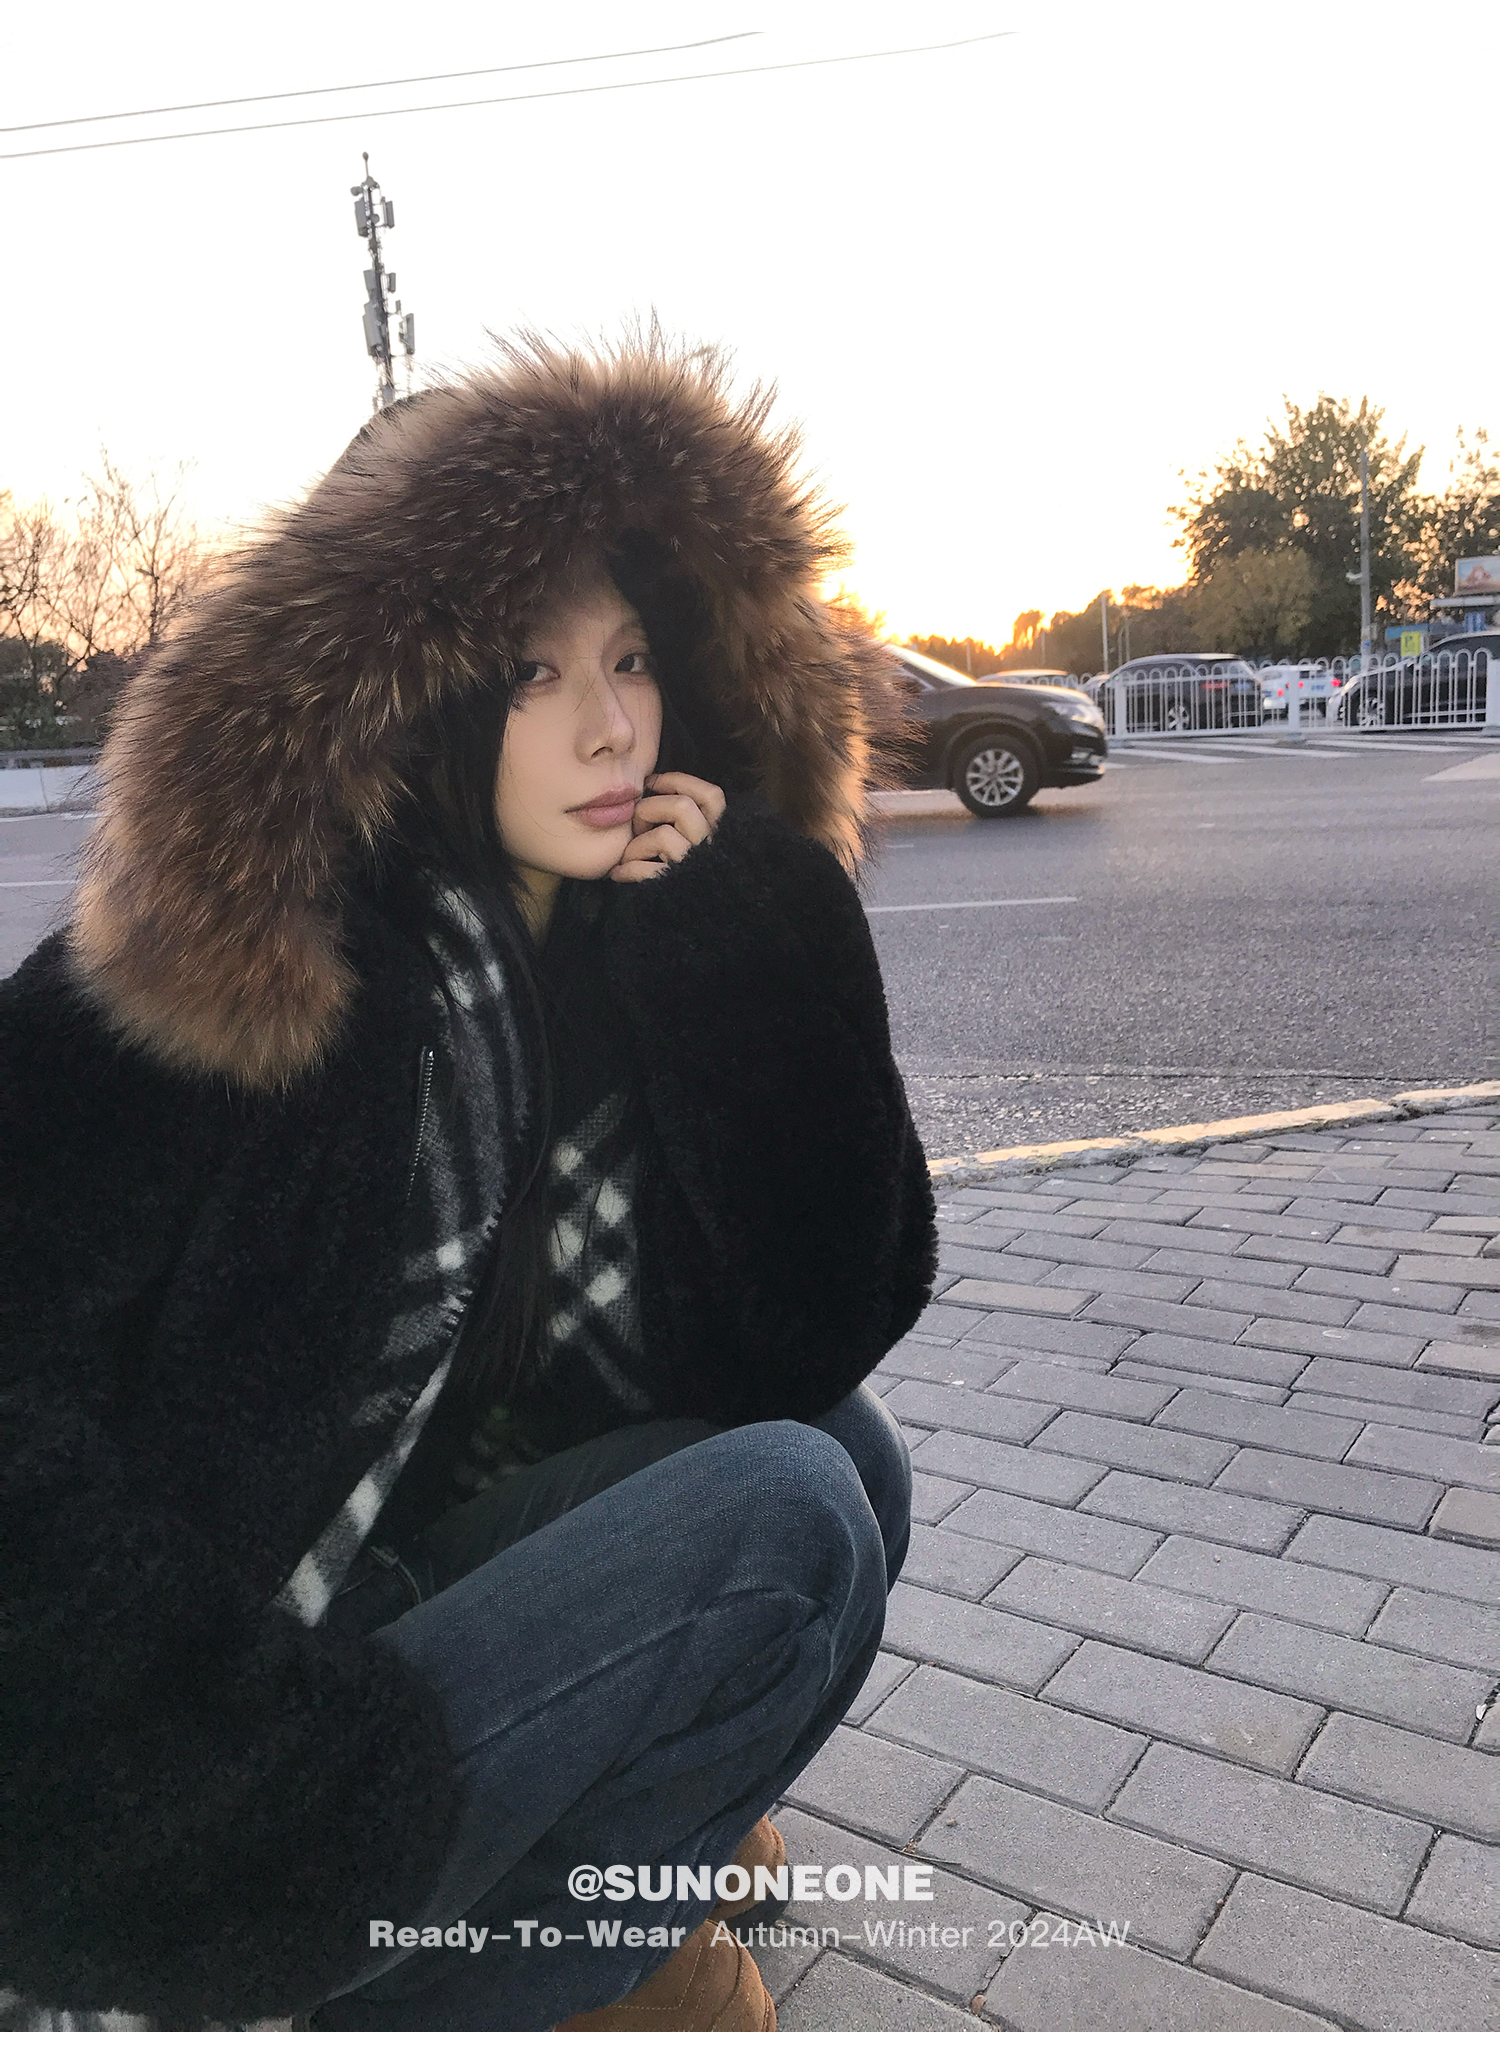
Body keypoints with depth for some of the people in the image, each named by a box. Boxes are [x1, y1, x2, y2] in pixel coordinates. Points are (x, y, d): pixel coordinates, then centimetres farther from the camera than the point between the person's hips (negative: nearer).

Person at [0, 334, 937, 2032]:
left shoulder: (605, 958, -2)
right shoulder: (241, 965, -20)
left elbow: (811, 1335, -7)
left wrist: (741, 938, -15)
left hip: (378, 1611, 7)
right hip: (147, 1824, -6)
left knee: (844, 1450, 0)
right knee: (783, 1515, -17)